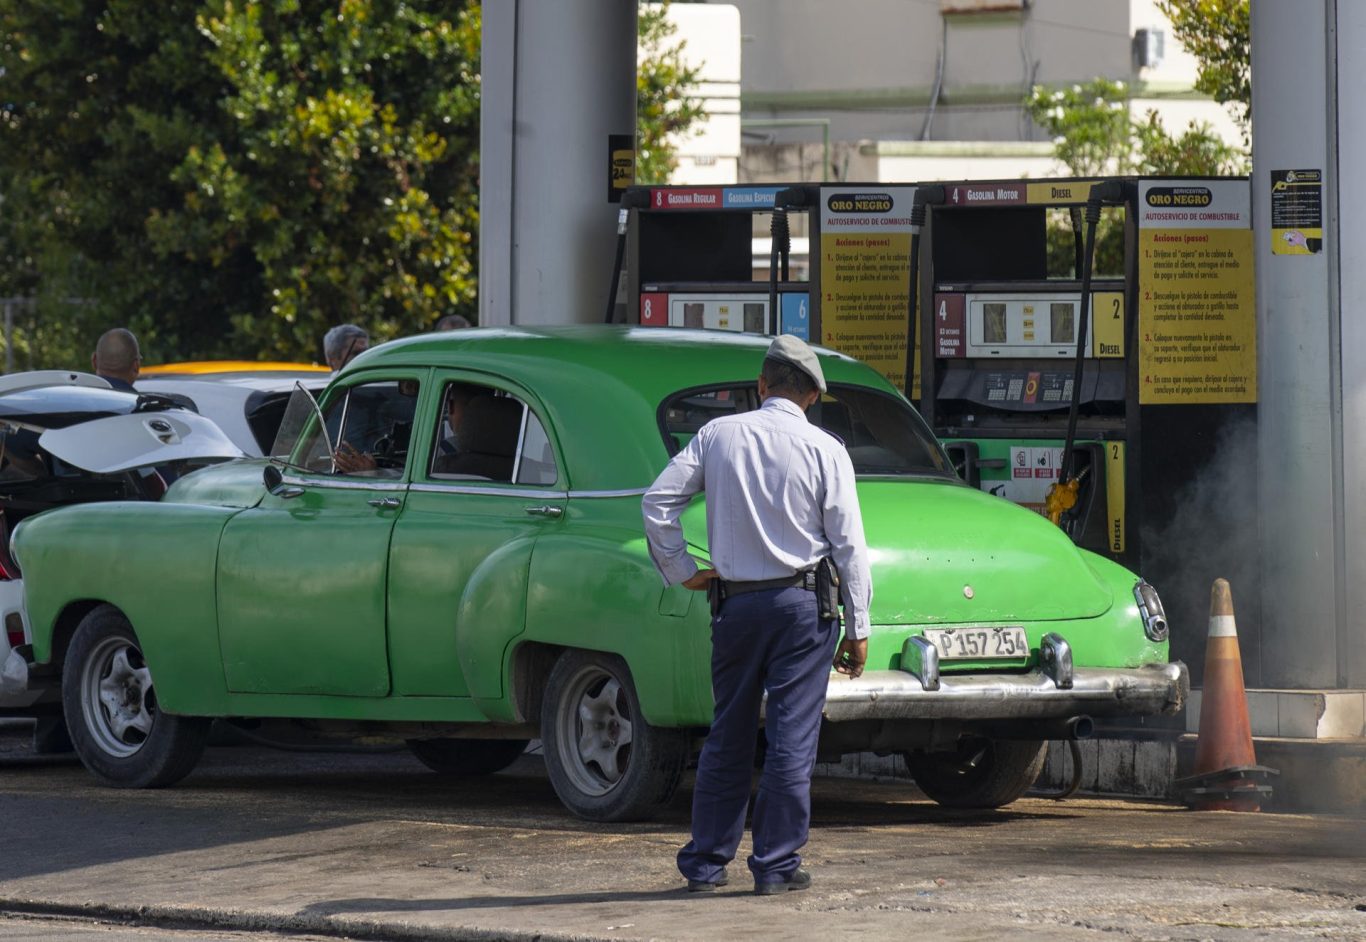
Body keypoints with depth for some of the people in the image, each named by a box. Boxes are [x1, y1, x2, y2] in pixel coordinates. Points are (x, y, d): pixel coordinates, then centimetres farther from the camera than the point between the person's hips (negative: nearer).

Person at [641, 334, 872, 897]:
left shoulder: (718, 435, 1)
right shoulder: (824, 450, -5)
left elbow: (657, 502, -2)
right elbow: (848, 545, -5)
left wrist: (680, 571, 7)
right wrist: (858, 628, 0)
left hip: (735, 603, 3)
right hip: (803, 604, -3)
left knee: (727, 737, 12)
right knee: (792, 738, 1)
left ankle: (706, 861, 15)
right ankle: (776, 865, 0)